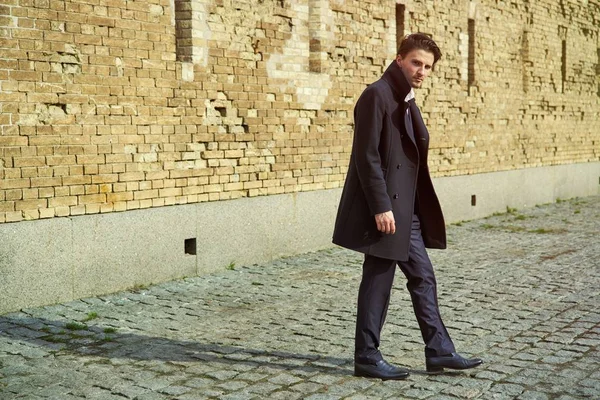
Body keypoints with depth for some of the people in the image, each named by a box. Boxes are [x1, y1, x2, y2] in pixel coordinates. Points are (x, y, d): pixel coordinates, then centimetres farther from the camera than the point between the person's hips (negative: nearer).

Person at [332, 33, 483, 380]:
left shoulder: (407, 100, 16)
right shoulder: (378, 94, -13)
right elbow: (367, 156, -19)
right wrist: (381, 207, -22)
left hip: (407, 208, 9)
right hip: (384, 209, -9)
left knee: (422, 277, 12)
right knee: (378, 281, 0)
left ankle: (439, 351, 21)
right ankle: (367, 357, 12)